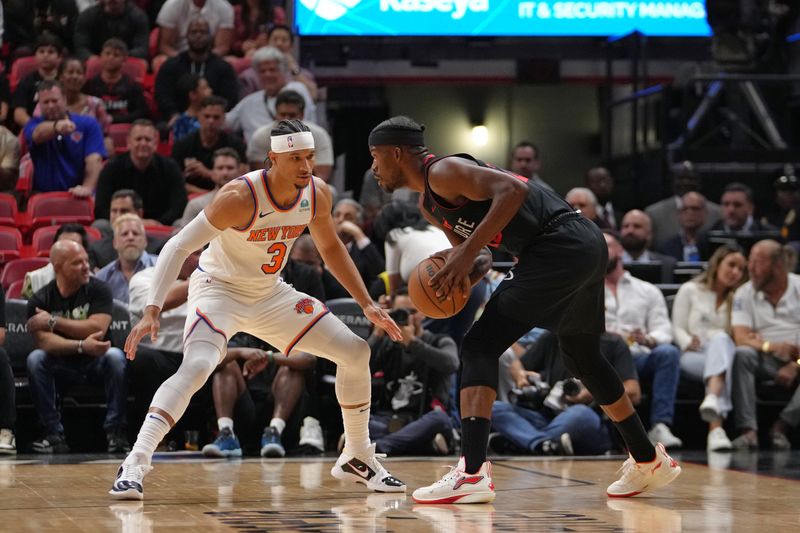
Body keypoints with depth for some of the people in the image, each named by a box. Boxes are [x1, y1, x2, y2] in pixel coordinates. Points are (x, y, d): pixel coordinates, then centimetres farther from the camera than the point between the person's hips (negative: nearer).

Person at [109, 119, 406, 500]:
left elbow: (330, 247, 11)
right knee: (196, 367, -34)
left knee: (356, 351, 3)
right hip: (218, 289, -7)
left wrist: (367, 304, 7)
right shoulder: (241, 196, -29)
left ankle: (357, 458, 20)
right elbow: (178, 246, -28)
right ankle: (134, 465, -32)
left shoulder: (317, 193, -9)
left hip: (270, 294, 7)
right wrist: (152, 310, -38)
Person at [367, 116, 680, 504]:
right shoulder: (430, 205, 21)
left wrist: (467, 252, -25)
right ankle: (649, 461, 40)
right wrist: (461, 271, 2)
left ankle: (472, 473, -22)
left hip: (562, 245, -11)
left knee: (479, 347, -13)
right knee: (583, 359, 27)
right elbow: (478, 258, 26)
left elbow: (512, 190, -22)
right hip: (584, 246, 11)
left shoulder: (442, 171, -9)